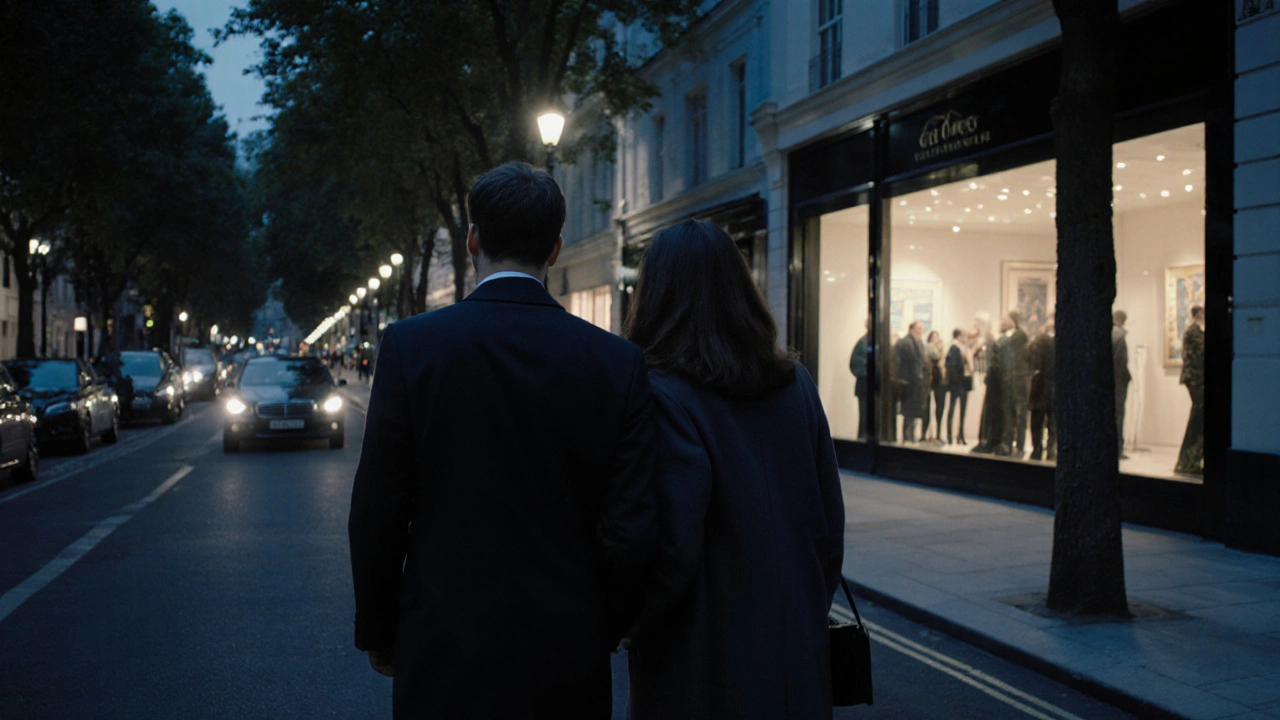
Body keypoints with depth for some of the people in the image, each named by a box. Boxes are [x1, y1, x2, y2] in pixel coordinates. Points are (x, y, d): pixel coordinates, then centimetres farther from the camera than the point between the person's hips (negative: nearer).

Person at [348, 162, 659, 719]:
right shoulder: (619, 362, -5)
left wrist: (377, 632, 9)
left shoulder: (410, 345, -8)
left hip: (447, 657, -1)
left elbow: (376, 515, -5)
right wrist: (605, 631, 11)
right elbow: (632, 528, -6)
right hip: (569, 662, 2)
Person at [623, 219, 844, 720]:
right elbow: (830, 523, 6)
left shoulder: (665, 396, -17)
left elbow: (674, 546, -22)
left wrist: (627, 624, -5)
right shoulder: (795, 384, 2)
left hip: (703, 664, -5)